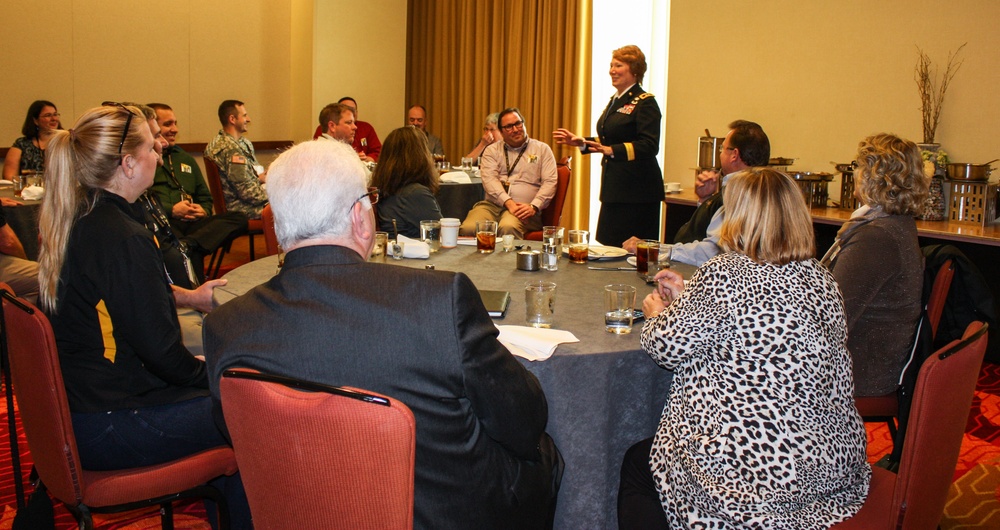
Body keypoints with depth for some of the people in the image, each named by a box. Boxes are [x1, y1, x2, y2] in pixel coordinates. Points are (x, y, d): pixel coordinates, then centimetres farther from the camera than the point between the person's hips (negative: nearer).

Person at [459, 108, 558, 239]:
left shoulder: (542, 149, 15)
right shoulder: (492, 150, 17)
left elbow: (550, 182, 5)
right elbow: (489, 179, 1)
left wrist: (533, 207, -12)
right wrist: (509, 203, -16)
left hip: (524, 209, -2)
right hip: (492, 205, 2)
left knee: (508, 228, -38)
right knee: (468, 229, -30)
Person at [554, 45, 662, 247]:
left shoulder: (645, 103, -10)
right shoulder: (615, 101, 18)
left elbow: (649, 146, -20)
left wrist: (611, 151, -30)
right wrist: (581, 142, 14)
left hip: (636, 190, -9)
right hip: (614, 186, 9)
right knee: (608, 245, 10)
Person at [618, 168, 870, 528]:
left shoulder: (724, 274, -17)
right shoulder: (820, 278, 5)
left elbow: (667, 348, -10)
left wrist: (657, 312, 11)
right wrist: (685, 298, 21)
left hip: (752, 469, -8)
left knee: (635, 466, 18)